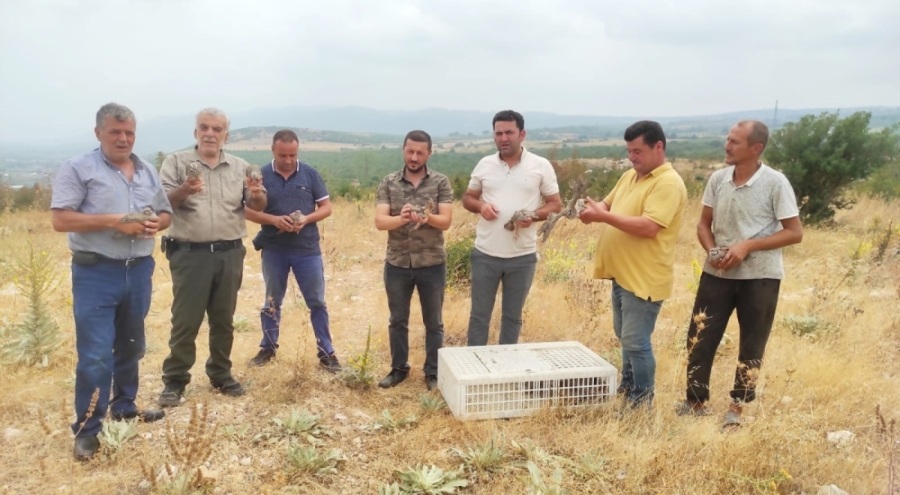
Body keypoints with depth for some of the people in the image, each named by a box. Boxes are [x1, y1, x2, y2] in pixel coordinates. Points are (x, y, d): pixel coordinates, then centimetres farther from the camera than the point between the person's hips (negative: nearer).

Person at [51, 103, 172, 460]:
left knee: (131, 346, 17)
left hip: (139, 270, 6)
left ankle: (124, 408, 33)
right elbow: (61, 219, -13)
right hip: (96, 273, -6)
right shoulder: (78, 169, -6)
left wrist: (156, 224, -7)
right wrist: (113, 221, -20)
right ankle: (87, 428, 6)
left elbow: (166, 213, 17)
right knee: (95, 355, -5)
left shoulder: (148, 172, 12)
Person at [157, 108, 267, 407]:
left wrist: (256, 194, -18)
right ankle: (174, 380, 14)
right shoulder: (177, 162, 1)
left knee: (223, 320, 12)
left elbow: (258, 207, 5)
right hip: (190, 254, -3)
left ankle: (221, 375, 26)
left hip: (229, 253, 3)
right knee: (185, 320, 3)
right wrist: (184, 190, -29)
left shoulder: (240, 167, 9)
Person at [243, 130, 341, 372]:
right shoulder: (261, 176, -3)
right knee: (272, 302, 15)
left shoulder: (310, 174, -1)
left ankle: (326, 352, 14)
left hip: (307, 250, 0)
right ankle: (268, 348, 31)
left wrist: (306, 219, -16)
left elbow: (326, 207, 2)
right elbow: (248, 211, -1)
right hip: (274, 250, 0)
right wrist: (273, 219, -18)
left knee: (317, 302, 4)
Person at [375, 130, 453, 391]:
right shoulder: (388, 183, 0)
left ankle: (433, 372, 24)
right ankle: (398, 368, 31)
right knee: (398, 320, 14)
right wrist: (401, 218, -30)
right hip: (397, 263, 1)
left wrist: (427, 217, -32)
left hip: (432, 263, -1)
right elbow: (380, 221, -10)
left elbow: (446, 221, -11)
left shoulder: (441, 182, -4)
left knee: (433, 322, 10)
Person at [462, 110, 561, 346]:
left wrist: (534, 216, -18)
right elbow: (467, 198, 12)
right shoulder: (484, 164, 4)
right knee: (479, 314, 10)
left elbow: (555, 204, 2)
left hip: (522, 256, -1)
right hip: (485, 254, 1)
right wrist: (480, 206, -11)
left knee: (512, 317, 13)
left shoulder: (541, 166, -2)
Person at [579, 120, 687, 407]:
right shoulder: (629, 176, 12)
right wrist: (593, 209, -7)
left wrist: (603, 217, -25)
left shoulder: (669, 183, -17)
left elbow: (648, 227, -27)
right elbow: (608, 204, 17)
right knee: (625, 337, 20)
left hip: (644, 278, -9)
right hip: (622, 273, 9)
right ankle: (627, 389, 37)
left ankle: (642, 402, 13)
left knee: (636, 342, -2)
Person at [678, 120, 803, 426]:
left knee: (752, 345, 9)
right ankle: (696, 402, 20)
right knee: (699, 338, 4)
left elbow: (795, 233, -10)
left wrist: (748, 246, -20)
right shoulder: (717, 179, 0)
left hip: (760, 276, -3)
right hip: (717, 273, 3)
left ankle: (737, 407, 26)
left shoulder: (775, 183, -12)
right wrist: (712, 250, -12)